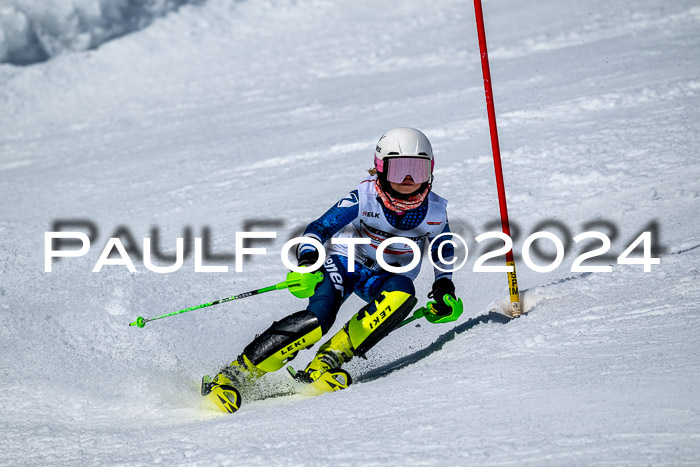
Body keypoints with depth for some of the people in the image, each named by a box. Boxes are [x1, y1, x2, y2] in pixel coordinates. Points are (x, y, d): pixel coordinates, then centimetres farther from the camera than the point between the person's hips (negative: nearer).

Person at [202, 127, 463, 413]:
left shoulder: (435, 211, -12)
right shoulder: (364, 198, -20)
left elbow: (444, 249, 10)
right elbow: (319, 228, -15)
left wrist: (444, 287, -3)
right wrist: (307, 262, -34)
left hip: (387, 277, 3)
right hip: (347, 262, -2)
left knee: (403, 293, -36)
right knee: (318, 317, -31)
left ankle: (330, 358, -29)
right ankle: (235, 374, -25)